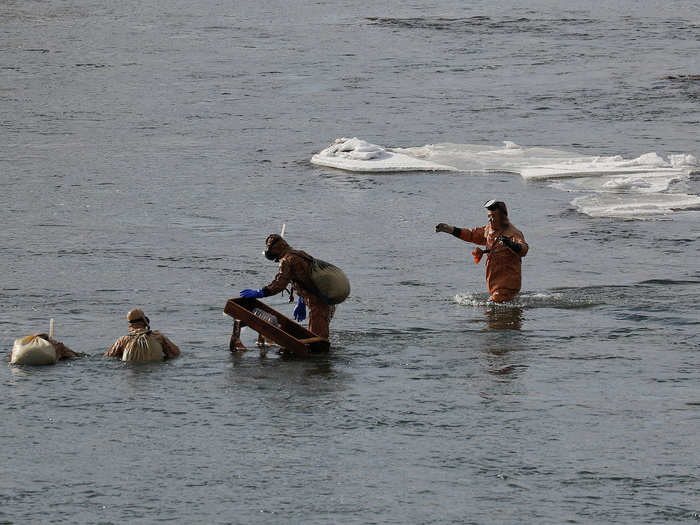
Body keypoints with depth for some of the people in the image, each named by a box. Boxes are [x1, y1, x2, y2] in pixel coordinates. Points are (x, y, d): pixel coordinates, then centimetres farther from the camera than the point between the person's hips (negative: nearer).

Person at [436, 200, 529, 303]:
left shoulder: (513, 233, -14)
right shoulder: (489, 230, 12)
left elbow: (524, 250, -29)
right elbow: (471, 235, 25)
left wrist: (510, 244, -49)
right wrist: (450, 229, 19)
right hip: (494, 284, 8)